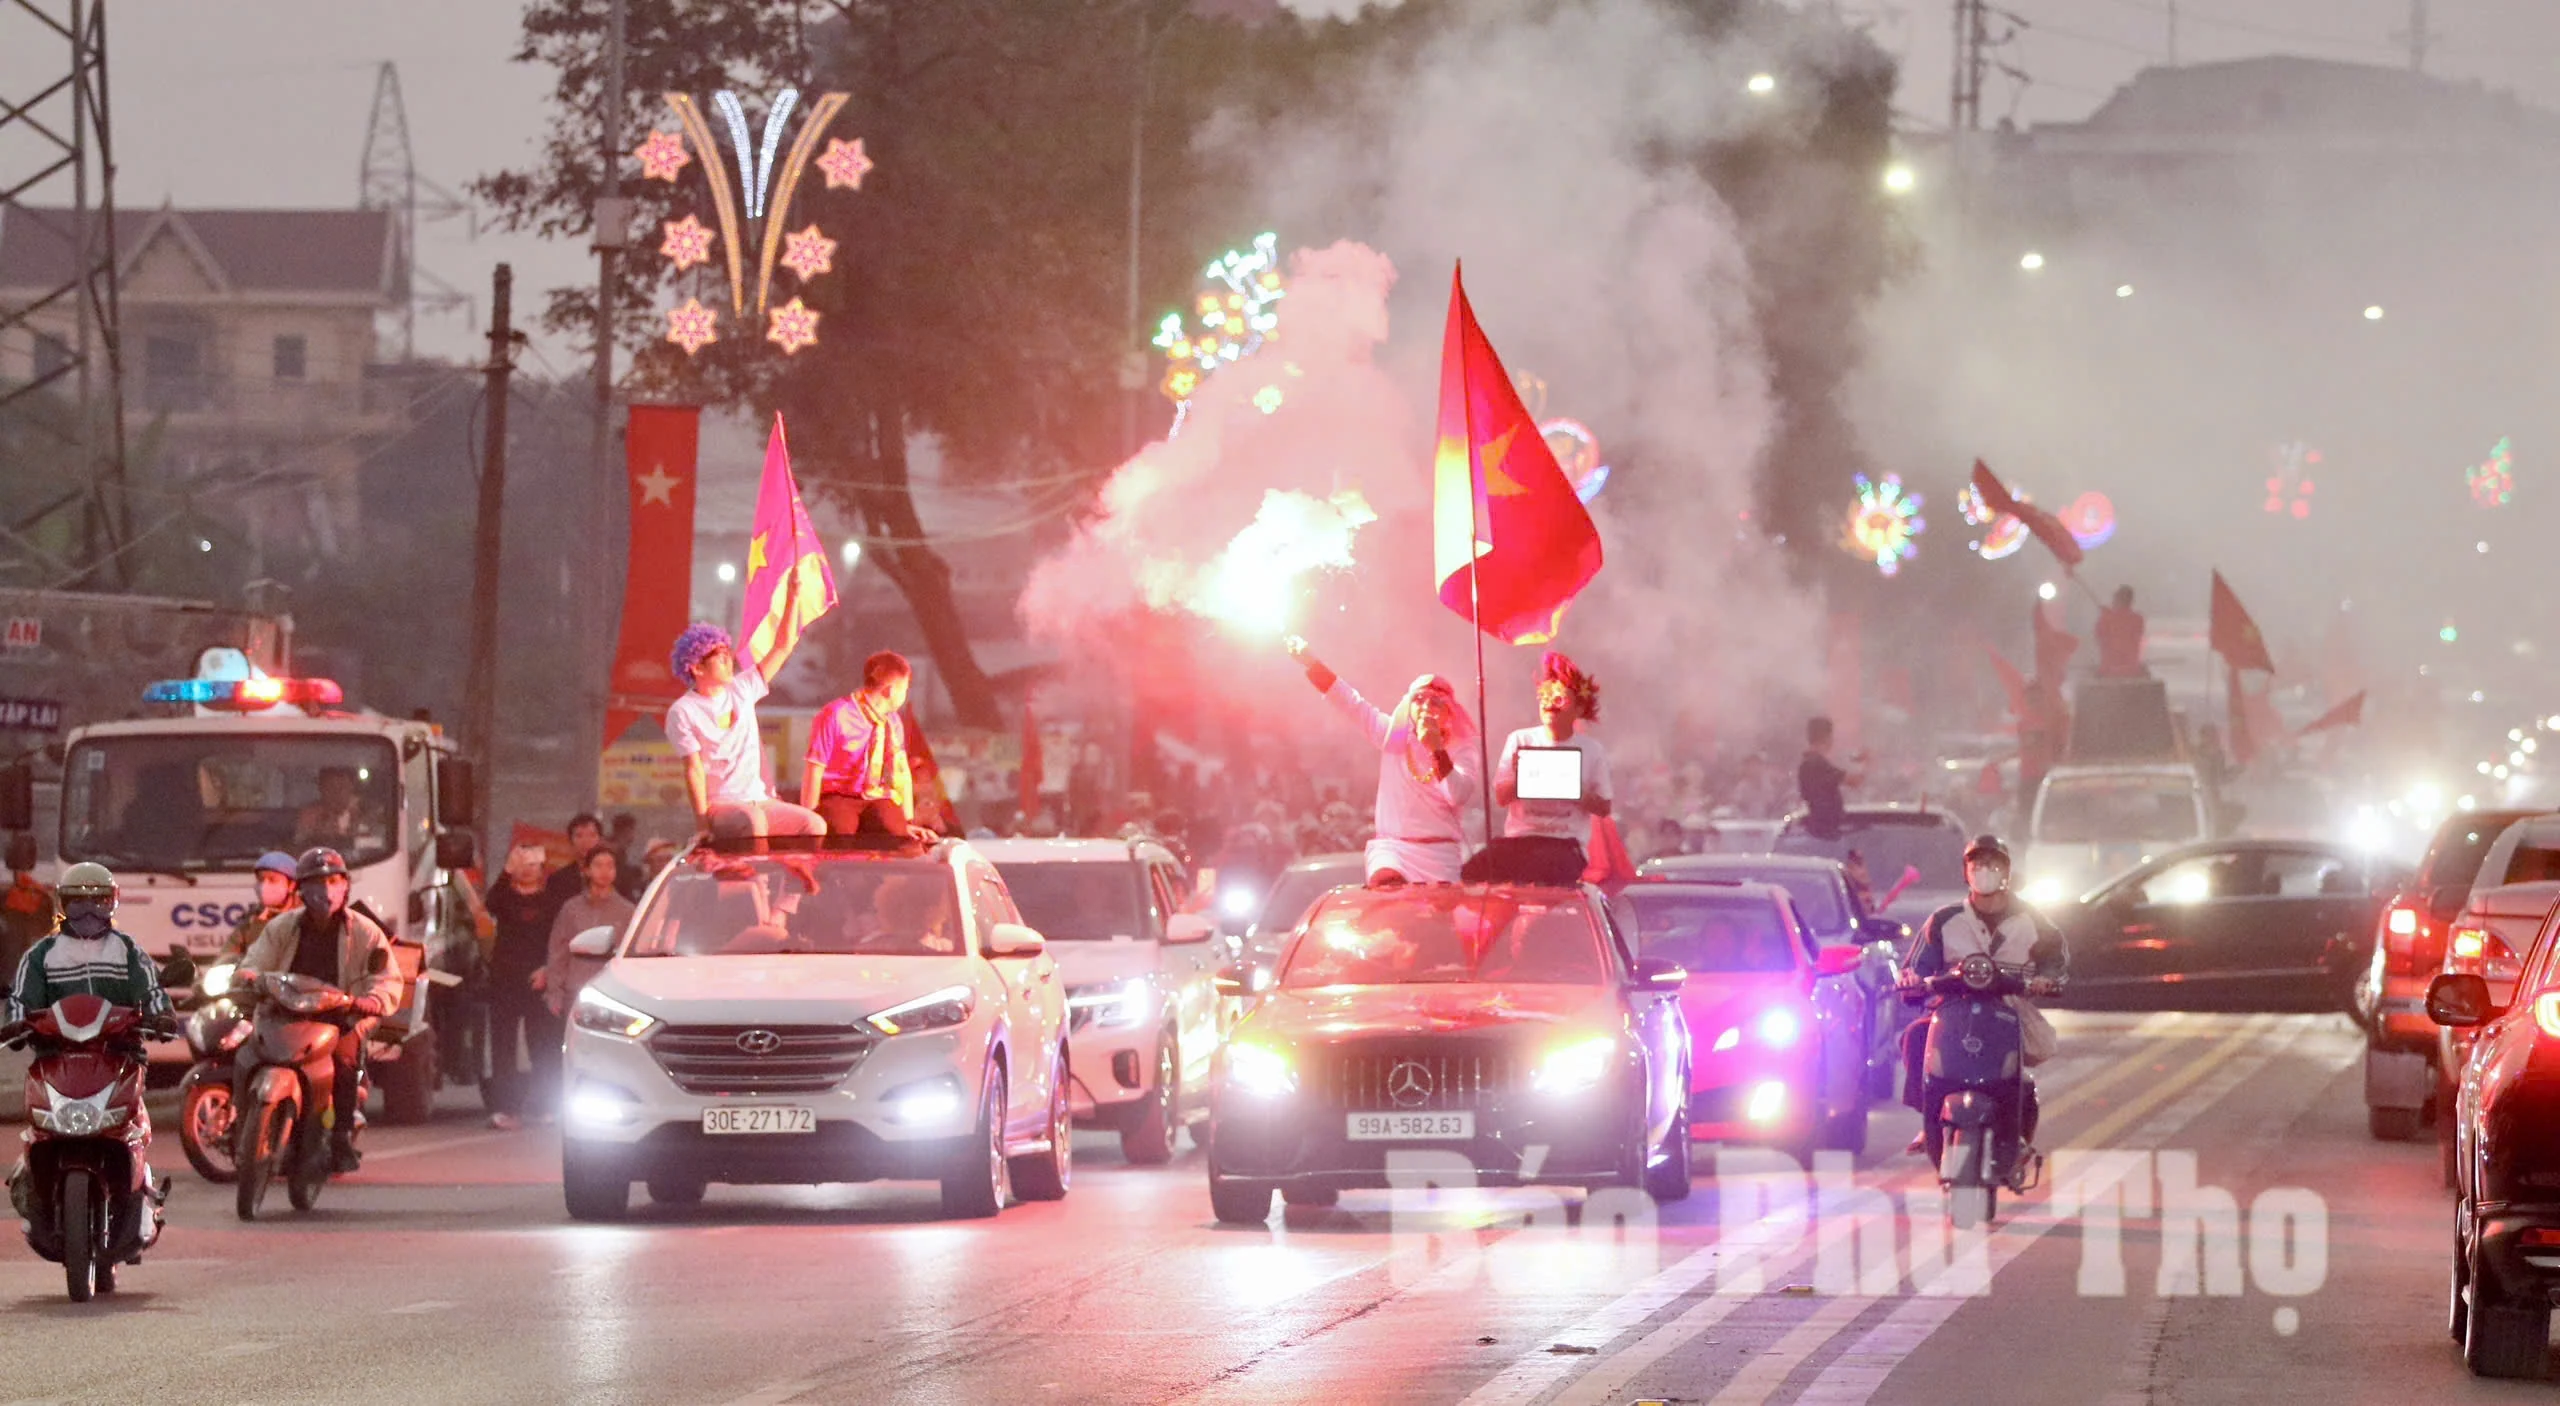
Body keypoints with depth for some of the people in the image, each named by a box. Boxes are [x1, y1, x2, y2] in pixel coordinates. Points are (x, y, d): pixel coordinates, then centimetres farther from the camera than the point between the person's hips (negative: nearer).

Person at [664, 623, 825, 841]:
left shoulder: (742, 689, 13)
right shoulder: (682, 712, -3)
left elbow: (782, 648, 14)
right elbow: (694, 770, -10)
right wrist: (702, 821, -17)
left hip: (758, 801, 6)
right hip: (718, 806, -6)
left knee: (815, 825, -18)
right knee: (753, 821, -38)